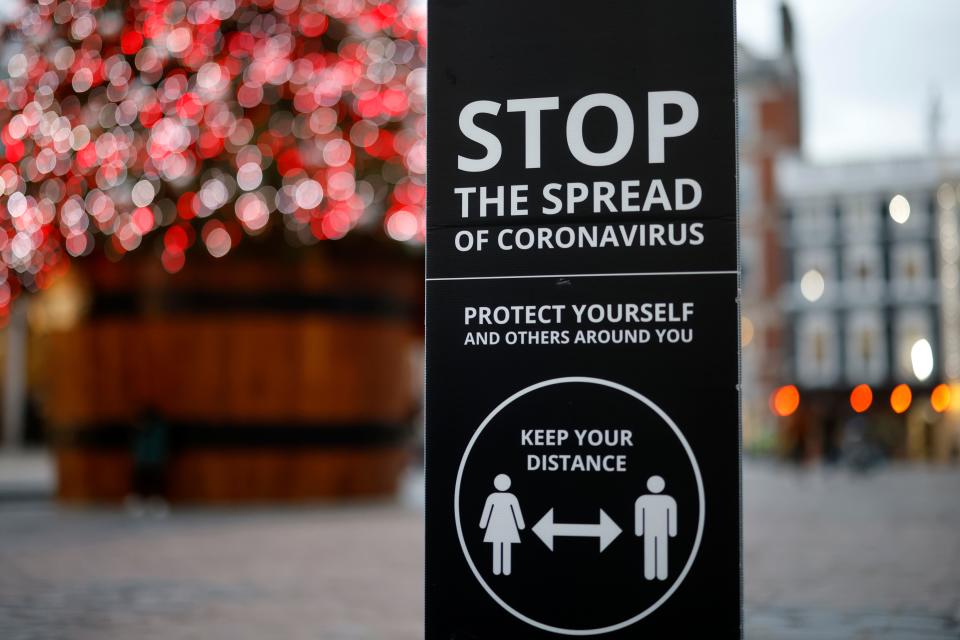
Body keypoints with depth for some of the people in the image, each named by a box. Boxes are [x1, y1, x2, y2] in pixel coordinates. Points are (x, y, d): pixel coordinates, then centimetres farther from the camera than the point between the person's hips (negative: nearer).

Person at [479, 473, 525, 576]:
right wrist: (521, 525, 4)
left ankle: (497, 571, 7)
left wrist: (482, 525, 6)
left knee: (496, 548, 6)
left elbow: (486, 512, -4)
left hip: (495, 526, 0)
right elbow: (517, 512, -4)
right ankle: (506, 571, 5)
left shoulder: (492, 497, -8)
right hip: (508, 526, 0)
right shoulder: (512, 497, -9)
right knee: (507, 548, 4)